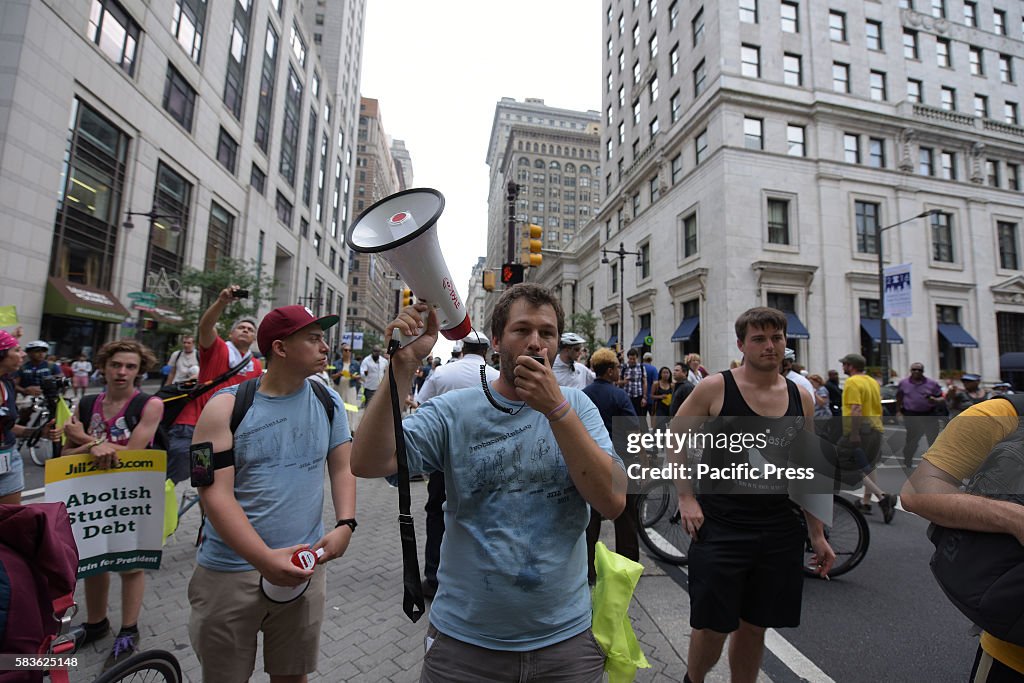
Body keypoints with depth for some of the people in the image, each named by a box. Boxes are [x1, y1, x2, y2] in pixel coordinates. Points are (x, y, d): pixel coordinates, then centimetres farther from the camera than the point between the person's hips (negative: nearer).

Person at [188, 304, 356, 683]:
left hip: (303, 566, 3)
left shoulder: (328, 402, 1)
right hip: (231, 571, -2)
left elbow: (342, 469, 4)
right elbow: (216, 494, -15)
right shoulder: (226, 406, -10)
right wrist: (265, 559, -25)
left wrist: (345, 524, -12)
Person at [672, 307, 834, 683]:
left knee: (754, 627, 16)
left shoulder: (800, 398, 5)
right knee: (712, 628, 5)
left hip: (780, 531, 4)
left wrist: (817, 534, 11)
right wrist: (686, 499, -11)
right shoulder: (715, 388, -9)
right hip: (720, 528, -4)